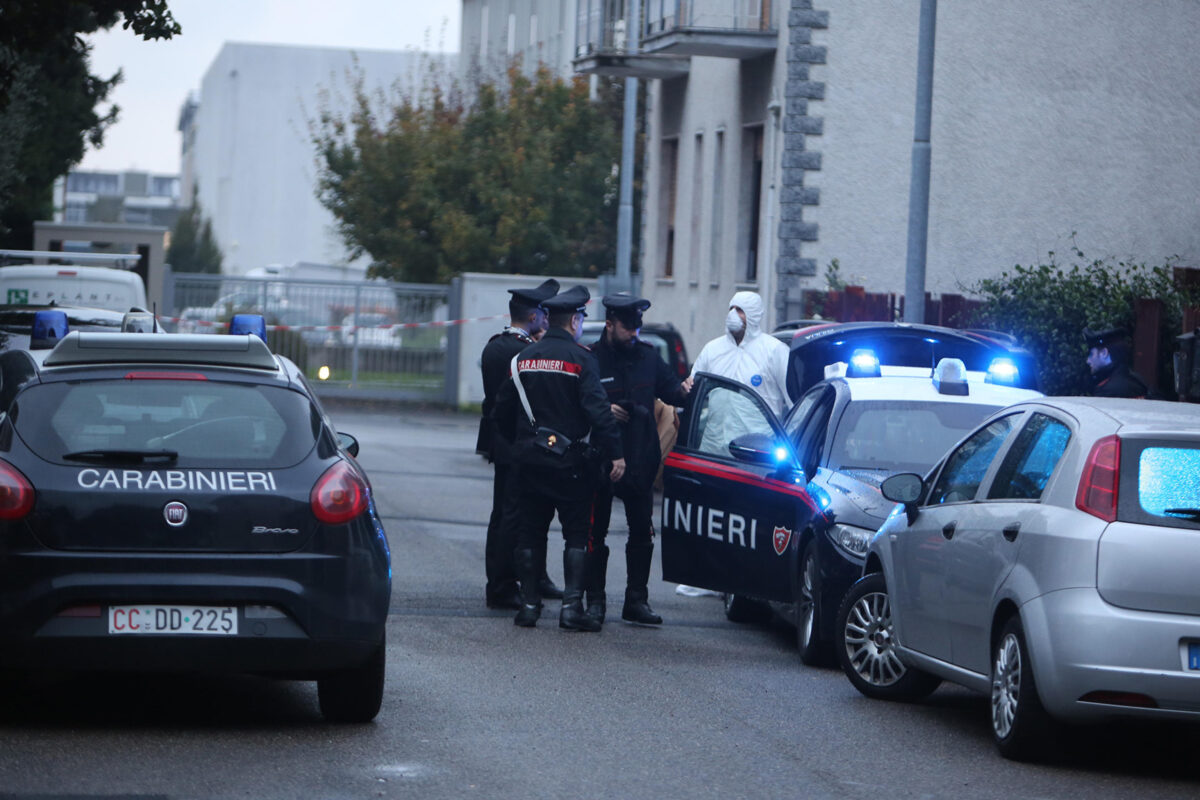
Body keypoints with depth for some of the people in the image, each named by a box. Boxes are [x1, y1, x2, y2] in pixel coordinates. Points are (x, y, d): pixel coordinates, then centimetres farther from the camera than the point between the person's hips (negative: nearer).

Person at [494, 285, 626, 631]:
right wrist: (615, 453, -15)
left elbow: (503, 410, 12)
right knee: (577, 534, 1)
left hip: (530, 459, 5)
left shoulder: (524, 358, 7)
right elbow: (597, 409, -17)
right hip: (569, 460, -5)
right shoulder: (579, 358, -9)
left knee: (529, 534, 10)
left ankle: (529, 603, 9)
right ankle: (572, 605, -7)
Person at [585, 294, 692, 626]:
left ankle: (637, 601, 13)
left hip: (640, 462, 4)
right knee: (595, 533, 1)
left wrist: (682, 391, -9)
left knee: (642, 533, 6)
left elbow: (668, 387, 13)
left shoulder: (648, 357, 8)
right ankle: (595, 601, 8)